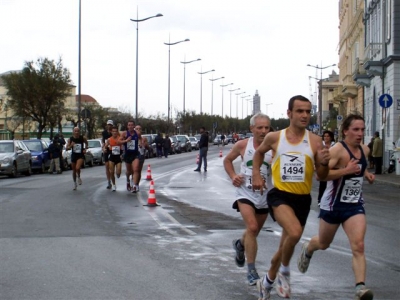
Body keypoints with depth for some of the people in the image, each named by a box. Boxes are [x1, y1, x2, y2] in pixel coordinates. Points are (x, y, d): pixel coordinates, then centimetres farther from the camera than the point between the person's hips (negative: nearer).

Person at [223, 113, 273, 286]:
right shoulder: (243, 145, -6)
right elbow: (227, 160, 11)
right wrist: (233, 176, -4)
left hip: (265, 195, 2)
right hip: (245, 193, -2)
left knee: (255, 231, 18)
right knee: (252, 227, -20)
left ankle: (240, 244, 54)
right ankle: (251, 270, -12)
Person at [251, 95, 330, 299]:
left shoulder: (315, 141, -2)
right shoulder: (274, 138, -2)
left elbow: (322, 177, 2)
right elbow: (259, 152, 20)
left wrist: (324, 163, -18)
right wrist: (256, 174, 9)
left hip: (302, 199, 3)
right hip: (279, 195, -3)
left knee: (285, 248, 14)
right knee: (295, 232, -31)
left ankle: (266, 282, 39)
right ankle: (284, 272, -4)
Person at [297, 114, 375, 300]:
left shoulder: (364, 150, 3)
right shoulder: (338, 150, -19)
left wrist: (366, 174, 6)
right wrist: (346, 170, -35)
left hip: (355, 205, 4)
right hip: (333, 205, -4)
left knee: (358, 246, -15)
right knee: (323, 244, 19)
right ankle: (307, 249, 53)